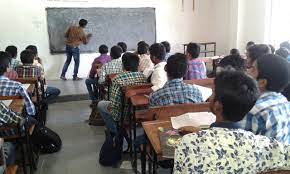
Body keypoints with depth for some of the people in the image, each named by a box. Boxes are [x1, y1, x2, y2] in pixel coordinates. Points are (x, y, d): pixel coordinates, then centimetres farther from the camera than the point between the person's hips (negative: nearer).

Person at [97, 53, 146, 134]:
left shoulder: (118, 79, -27)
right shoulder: (142, 77, -10)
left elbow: (114, 103, -26)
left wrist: (109, 106, -3)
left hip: (123, 113, -6)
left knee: (100, 104, 23)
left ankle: (114, 132, 29)